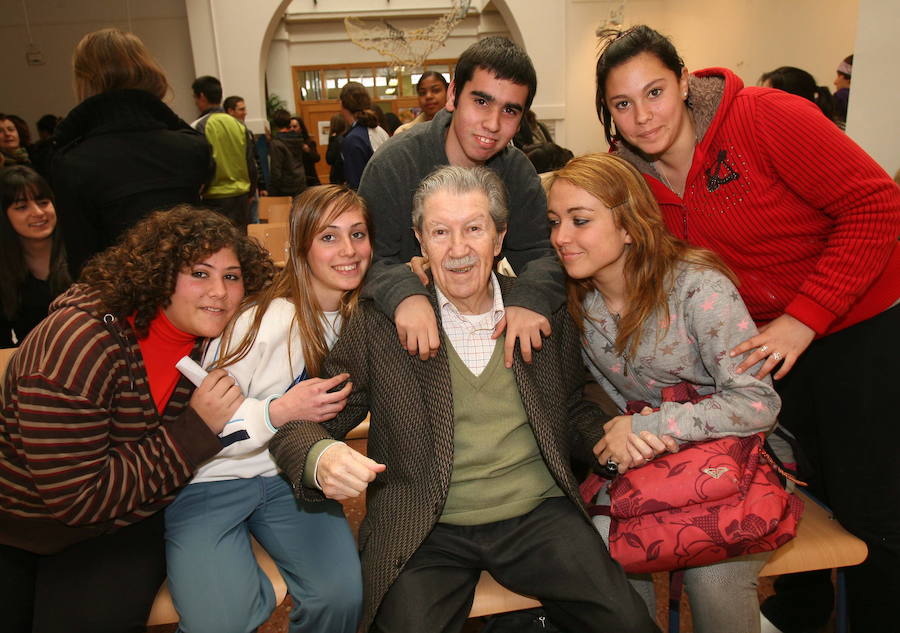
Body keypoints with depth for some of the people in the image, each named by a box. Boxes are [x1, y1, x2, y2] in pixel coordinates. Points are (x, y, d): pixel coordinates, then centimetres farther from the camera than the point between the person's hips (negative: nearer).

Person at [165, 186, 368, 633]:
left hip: (292, 477, 4)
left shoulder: (362, 314, -2)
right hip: (210, 480, -4)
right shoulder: (260, 319, -20)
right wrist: (280, 411, -29)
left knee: (342, 595, -18)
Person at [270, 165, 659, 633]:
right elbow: (300, 424, -1)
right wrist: (321, 459, -23)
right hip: (422, 531, -1)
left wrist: (609, 437, -4)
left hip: (538, 515, 2)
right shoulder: (379, 323, -2)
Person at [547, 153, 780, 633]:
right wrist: (619, 433, -15)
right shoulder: (578, 300, -3)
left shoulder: (697, 286, -19)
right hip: (640, 460, 4)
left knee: (712, 572, -27)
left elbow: (757, 404, -20)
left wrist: (647, 425, -23)